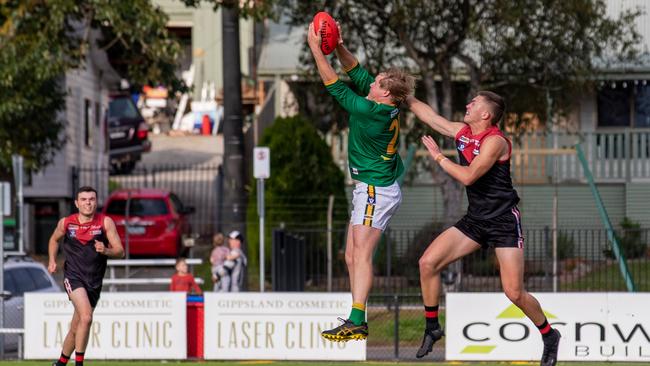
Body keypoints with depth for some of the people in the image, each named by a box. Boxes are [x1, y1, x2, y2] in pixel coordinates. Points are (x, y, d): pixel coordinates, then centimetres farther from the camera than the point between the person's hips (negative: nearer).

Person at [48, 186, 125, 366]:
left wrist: (105, 250, -24)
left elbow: (120, 251, -4)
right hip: (73, 276, -2)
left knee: (76, 328, 10)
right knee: (86, 317, -25)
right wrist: (52, 260, 7)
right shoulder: (66, 223, 0)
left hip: (94, 282, 2)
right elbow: (54, 240, 21)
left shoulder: (106, 222, -3)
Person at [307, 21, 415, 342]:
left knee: (362, 255, -14)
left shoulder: (370, 111, -21)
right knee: (352, 256, 10)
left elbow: (334, 86, -16)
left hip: (376, 191, -10)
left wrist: (316, 49, -12)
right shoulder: (388, 108, 4)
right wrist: (338, 47, 5)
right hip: (370, 191, 10)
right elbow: (356, 73, 14)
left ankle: (356, 323, -19)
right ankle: (356, 322, 10)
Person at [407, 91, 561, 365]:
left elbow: (468, 176, -27)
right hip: (475, 219, 7)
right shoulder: (461, 132, 4)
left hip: (504, 221, -7)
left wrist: (438, 156, -17)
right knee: (428, 263, -5)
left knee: (514, 293, -11)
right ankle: (432, 327, 9)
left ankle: (549, 335, 14)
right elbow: (429, 115, 17)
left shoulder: (495, 141, -20)